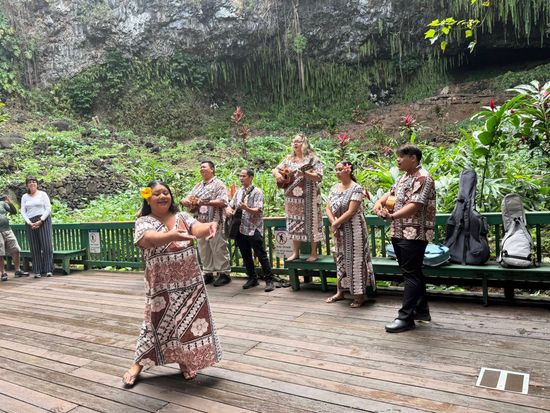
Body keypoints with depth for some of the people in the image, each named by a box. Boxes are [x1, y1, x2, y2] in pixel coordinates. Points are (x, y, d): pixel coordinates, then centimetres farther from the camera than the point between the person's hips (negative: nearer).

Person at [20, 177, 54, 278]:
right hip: (30, 223, 3)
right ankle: (37, 271, 5)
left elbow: (48, 209, -1)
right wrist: (29, 223, -7)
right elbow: (23, 211, 8)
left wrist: (40, 221, -12)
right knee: (34, 248, 1)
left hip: (43, 221, -3)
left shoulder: (43, 194, 5)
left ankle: (48, 270, -7)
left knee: (46, 245, -9)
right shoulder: (25, 197, 14)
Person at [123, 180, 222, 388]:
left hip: (190, 282, 3)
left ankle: (185, 361, 31)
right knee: (158, 322, 5)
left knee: (189, 321, 9)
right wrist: (173, 235, -51)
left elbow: (197, 228, -17)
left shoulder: (182, 217, 3)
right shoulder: (144, 222, -7)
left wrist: (209, 226, -42)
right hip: (161, 285, -3)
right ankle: (138, 365, 26)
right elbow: (153, 238, -30)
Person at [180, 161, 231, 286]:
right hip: (200, 223, 7)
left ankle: (224, 274, 5)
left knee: (219, 249, -3)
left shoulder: (218, 184, -2)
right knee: (204, 250, 9)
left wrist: (206, 202, -17)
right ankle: (208, 273, 18)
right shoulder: (198, 186, 20)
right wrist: (186, 201, -10)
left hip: (215, 223, -7)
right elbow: (188, 198, 14)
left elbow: (223, 202, -14)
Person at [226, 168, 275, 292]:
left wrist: (246, 208, -33)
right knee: (246, 256, 12)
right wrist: (229, 210, -7)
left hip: (254, 229, -6)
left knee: (261, 255, -6)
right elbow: (230, 206, 17)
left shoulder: (257, 192, -5)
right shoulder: (238, 192, 15)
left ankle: (269, 281, 0)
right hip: (240, 229, 7)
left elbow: (258, 211, -15)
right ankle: (252, 278, 24)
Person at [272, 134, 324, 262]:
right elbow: (275, 169, 15)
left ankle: (314, 252, 11)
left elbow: (319, 177, -13)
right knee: (294, 224, 9)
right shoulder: (288, 159, 12)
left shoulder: (312, 159, -4)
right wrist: (277, 174, -8)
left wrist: (303, 173, -24)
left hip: (308, 197, -5)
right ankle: (295, 252, 18)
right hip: (292, 197, 5)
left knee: (310, 222, 0)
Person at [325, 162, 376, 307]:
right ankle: (340, 292, 25)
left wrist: (335, 224, -13)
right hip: (339, 230, 7)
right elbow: (328, 208, 5)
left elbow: (351, 212, -19)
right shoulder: (334, 188, 8)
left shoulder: (356, 188, -13)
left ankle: (359, 295, 8)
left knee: (354, 259, -3)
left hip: (353, 229, -7)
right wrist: (334, 224, -10)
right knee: (340, 259, 13)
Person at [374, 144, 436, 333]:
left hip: (414, 235, -9)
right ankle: (421, 310, 25)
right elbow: (391, 193, 20)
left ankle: (406, 317, -1)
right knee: (414, 272, 15)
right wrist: (380, 202, -3)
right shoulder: (404, 177, 18)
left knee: (410, 274, -5)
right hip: (400, 233, 10)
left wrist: (392, 216, -34)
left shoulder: (422, 178, -12)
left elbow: (415, 205, -22)